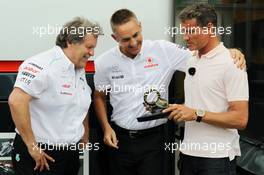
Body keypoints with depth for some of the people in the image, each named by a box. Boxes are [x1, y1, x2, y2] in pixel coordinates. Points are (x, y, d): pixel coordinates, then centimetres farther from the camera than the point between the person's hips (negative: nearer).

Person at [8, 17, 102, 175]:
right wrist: (32, 146, -21)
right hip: (40, 155, -8)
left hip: (71, 153, 8)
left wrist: (85, 138, 19)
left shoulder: (80, 71, 9)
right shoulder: (43, 65, -18)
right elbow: (16, 101, -26)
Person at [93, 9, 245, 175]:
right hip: (119, 138, 2)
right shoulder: (104, 62, -2)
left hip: (153, 138, -2)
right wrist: (106, 127, 1)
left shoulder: (163, 50, -9)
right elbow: (99, 97, 12)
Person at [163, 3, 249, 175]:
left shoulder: (231, 63, -13)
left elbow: (240, 119, -18)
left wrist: (197, 114, -23)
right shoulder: (192, 61, 11)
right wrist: (175, 108, 1)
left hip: (217, 157, -7)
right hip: (189, 152, 7)